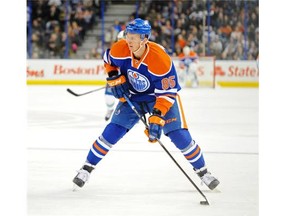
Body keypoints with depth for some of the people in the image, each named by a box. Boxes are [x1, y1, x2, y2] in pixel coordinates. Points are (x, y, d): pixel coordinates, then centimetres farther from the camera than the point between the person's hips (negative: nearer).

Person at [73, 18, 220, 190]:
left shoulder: (160, 59, -35)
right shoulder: (119, 50, -23)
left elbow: (168, 93, -30)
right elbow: (108, 60, 4)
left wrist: (157, 117, -39)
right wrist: (114, 78, -11)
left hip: (162, 95, -3)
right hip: (131, 96, 3)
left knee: (180, 135, -12)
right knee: (112, 132, -7)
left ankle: (203, 172, 8)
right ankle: (87, 168, 8)